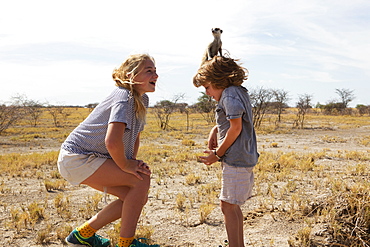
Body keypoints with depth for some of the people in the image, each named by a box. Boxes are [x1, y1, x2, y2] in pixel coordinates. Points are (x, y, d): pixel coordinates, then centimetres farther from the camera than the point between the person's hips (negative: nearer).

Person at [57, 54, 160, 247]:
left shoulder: (142, 99, 6)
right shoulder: (124, 98, -23)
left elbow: (134, 135, 18)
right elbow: (112, 142, -36)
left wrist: (132, 162, 4)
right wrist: (126, 165, -19)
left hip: (91, 158, 10)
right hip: (77, 158, -10)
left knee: (139, 198, 7)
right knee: (142, 179, -17)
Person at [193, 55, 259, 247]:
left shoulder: (230, 94, -14)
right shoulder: (240, 92, 16)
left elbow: (236, 127, -19)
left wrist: (217, 154, -10)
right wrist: (216, 129, 9)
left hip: (236, 159, -10)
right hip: (245, 159, 10)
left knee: (227, 205, -2)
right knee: (232, 205, 17)